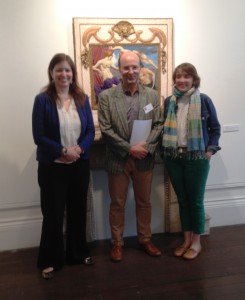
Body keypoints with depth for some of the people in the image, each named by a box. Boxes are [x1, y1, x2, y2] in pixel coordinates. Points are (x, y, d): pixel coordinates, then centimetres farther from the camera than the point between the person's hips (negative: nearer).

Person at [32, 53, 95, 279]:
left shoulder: (82, 98, 3)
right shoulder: (42, 100, -8)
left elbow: (90, 131, 3)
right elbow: (39, 136, -11)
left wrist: (79, 149, -14)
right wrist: (63, 151, -19)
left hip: (80, 165, 4)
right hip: (52, 166, -3)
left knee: (78, 210, 15)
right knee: (53, 213, 6)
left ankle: (78, 253, 33)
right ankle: (50, 260, 24)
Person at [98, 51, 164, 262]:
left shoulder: (152, 95, 3)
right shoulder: (106, 96, -5)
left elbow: (159, 125, 1)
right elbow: (106, 130, -9)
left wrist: (146, 146, -15)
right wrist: (129, 148, -16)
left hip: (144, 158, 2)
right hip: (118, 160, -2)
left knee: (144, 202, 15)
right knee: (117, 204, 10)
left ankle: (145, 240, 32)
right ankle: (117, 243, 26)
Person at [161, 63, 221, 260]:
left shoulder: (204, 100, -5)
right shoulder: (169, 101, 6)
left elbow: (215, 128, 0)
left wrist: (211, 149, -8)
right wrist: (166, 149, 4)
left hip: (196, 158, -4)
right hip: (173, 158, 4)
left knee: (196, 200, 6)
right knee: (182, 199, 12)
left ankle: (196, 242, 22)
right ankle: (187, 239, 27)